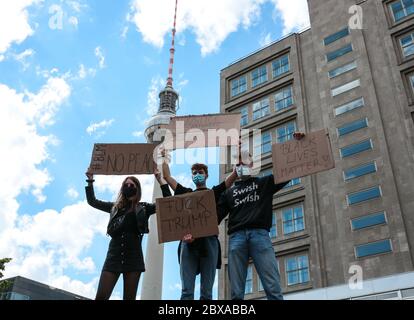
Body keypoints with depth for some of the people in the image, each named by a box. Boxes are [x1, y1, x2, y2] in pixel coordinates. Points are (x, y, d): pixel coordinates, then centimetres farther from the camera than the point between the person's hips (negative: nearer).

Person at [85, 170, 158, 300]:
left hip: (133, 258, -1)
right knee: (101, 296, -7)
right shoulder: (115, 206, 14)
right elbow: (92, 201, 20)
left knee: (129, 298, 3)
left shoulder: (143, 208, 6)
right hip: (114, 257, 2)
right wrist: (90, 181, 11)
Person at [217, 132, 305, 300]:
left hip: (260, 234, -2)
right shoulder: (229, 193, 27)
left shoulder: (265, 183, 23)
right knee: (236, 293, -5)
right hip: (236, 237, 2)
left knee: (273, 288, -12)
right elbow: (215, 217, 18)